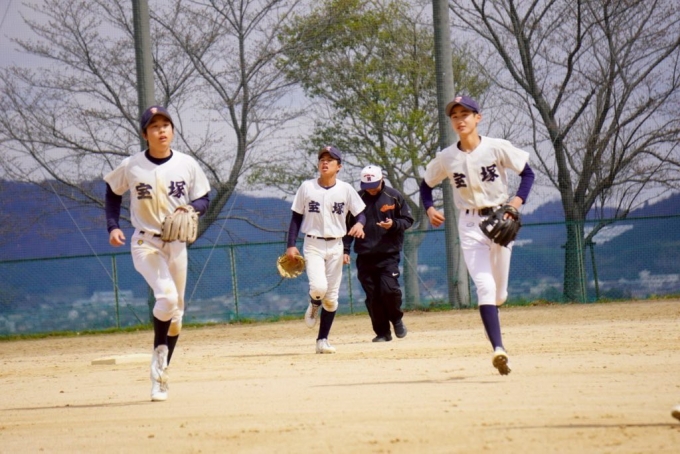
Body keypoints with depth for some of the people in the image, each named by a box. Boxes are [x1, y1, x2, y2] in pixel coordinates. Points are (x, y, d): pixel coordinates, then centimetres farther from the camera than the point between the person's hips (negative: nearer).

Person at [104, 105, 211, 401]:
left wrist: (191, 207, -17)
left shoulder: (187, 165, -3)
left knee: (176, 311, 8)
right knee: (167, 296, -27)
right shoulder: (131, 167, -7)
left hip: (176, 244, 3)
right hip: (145, 243, -3)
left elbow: (204, 199, 6)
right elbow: (113, 192, 11)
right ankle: (159, 354, -4)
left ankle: (160, 375, 21)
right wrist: (113, 226, 0)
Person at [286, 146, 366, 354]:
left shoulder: (346, 189, 0)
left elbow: (361, 213, 4)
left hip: (335, 246, 2)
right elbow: (296, 218, 4)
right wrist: (291, 245, -4)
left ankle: (322, 340, 12)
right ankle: (314, 305, 13)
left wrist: (359, 224, -20)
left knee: (331, 297, 3)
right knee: (318, 287, -23)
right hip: (313, 245, -2)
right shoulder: (306, 187, -1)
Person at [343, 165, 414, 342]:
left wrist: (393, 225, -14)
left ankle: (396, 319, 15)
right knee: (372, 296, 0)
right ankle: (382, 332, 11)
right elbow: (348, 226, 8)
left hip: (389, 255, -2)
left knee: (389, 289, -14)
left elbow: (408, 220, 6)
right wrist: (345, 249, 0)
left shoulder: (394, 196, 1)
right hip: (365, 256, 2)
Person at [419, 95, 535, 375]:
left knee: (499, 293, 8)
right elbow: (426, 184, 13)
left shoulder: (498, 148, -7)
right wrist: (429, 209, -6)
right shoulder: (446, 158, -1)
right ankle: (498, 349, -26)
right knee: (485, 286, -17)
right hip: (470, 225, 0)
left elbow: (527, 173, 0)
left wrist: (518, 200, -17)